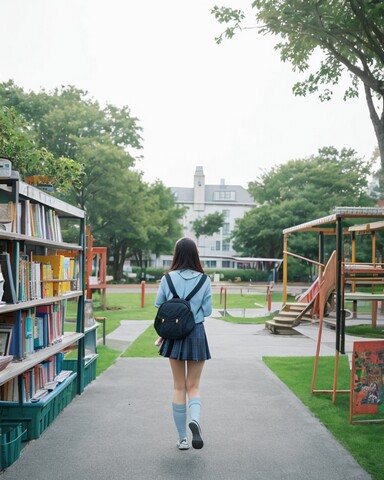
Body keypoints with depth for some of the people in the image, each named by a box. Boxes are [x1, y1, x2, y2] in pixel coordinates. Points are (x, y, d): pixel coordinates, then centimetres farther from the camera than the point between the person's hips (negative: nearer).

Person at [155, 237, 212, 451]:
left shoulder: (168, 279, -5)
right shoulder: (204, 280, -6)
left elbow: (158, 305, 2)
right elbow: (207, 310, -2)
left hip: (174, 335, 1)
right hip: (197, 334, 0)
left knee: (179, 386, 11)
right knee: (194, 386, 10)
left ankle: (182, 438, 15)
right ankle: (195, 419, -19)